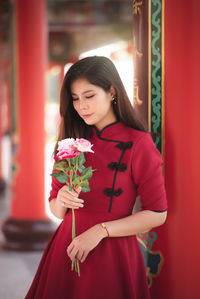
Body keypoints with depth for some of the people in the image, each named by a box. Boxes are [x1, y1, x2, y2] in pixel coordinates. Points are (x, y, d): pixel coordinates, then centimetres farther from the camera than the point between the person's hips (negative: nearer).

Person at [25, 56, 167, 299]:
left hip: (113, 255, -4)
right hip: (66, 249, 4)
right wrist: (61, 201, -16)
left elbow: (157, 214, -10)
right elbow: (56, 210, 7)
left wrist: (101, 230, -15)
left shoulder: (139, 143, -11)